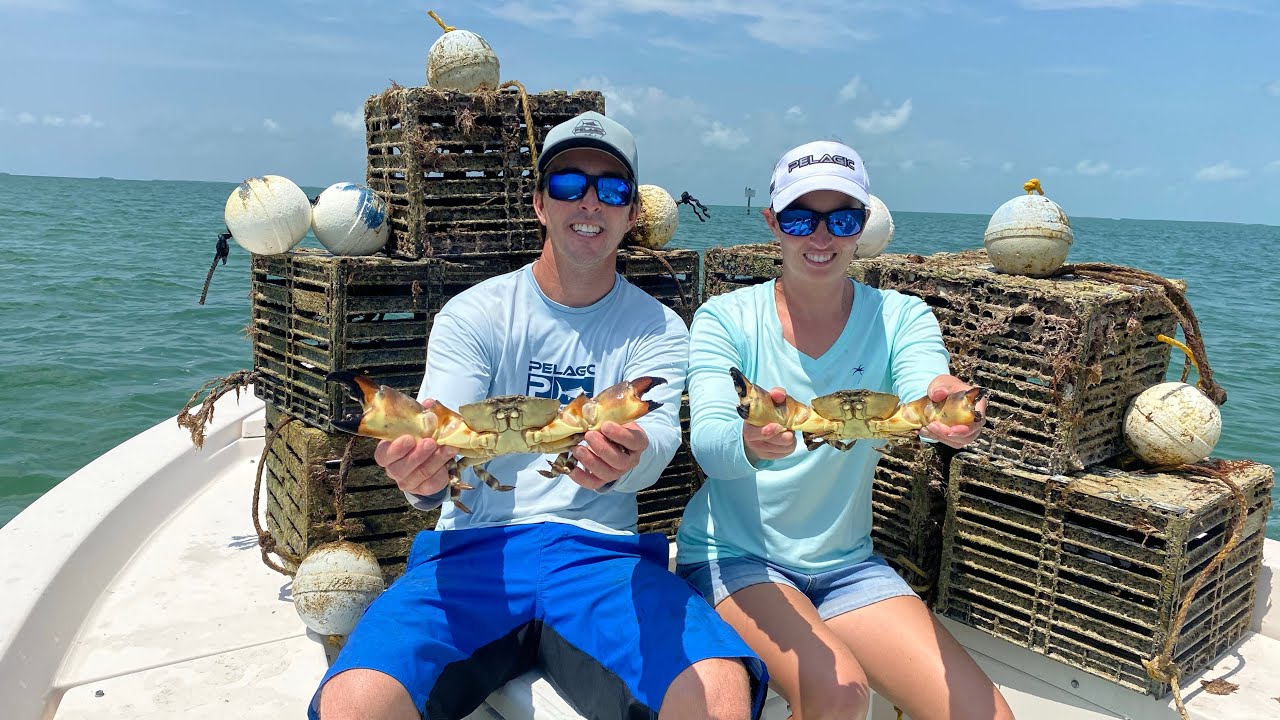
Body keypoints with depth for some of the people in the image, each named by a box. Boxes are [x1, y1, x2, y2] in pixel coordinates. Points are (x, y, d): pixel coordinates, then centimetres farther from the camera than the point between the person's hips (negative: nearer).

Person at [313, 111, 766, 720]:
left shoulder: (658, 330, 7)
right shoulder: (473, 314, 5)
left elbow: (657, 439, -11)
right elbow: (441, 441, -8)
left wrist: (626, 457, -37)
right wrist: (422, 472, -34)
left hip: (601, 554, 0)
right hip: (473, 551, 0)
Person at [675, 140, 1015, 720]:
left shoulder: (900, 317, -1)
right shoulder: (724, 318, -7)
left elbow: (923, 393, -21)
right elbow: (707, 442, -21)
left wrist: (947, 407, -46)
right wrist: (749, 443, -45)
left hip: (847, 564, 3)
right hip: (733, 557, -2)